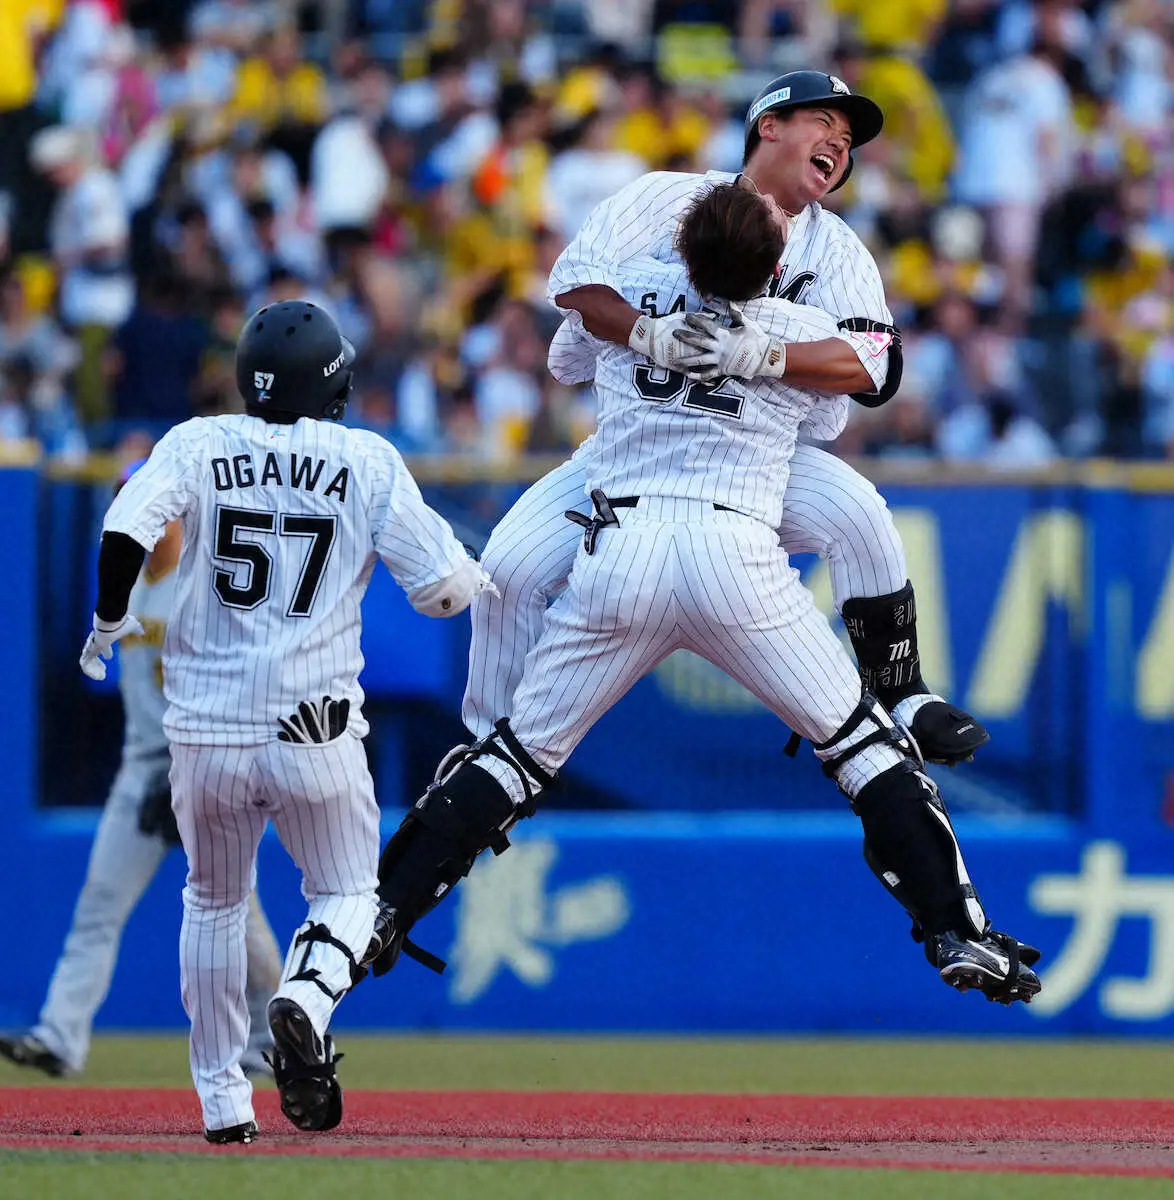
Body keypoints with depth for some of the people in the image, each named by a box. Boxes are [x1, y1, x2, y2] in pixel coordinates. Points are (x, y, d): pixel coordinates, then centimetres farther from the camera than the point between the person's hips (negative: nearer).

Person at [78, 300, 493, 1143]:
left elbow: (125, 530, -14)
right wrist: (481, 575, 20)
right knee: (347, 894, 15)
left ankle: (222, 1099, 19)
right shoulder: (368, 463, -2)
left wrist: (110, 621, 3)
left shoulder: (197, 445, 0)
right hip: (315, 735, -2)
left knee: (214, 904, 21)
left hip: (206, 732, 2)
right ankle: (307, 999, -18)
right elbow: (445, 591, -3)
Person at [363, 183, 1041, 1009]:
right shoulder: (807, 334, 7)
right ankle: (958, 934, 2)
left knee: (520, 749, 14)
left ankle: (381, 914, 9)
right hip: (736, 550, -2)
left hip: (618, 551, 2)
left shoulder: (631, 290, 11)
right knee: (865, 744, 9)